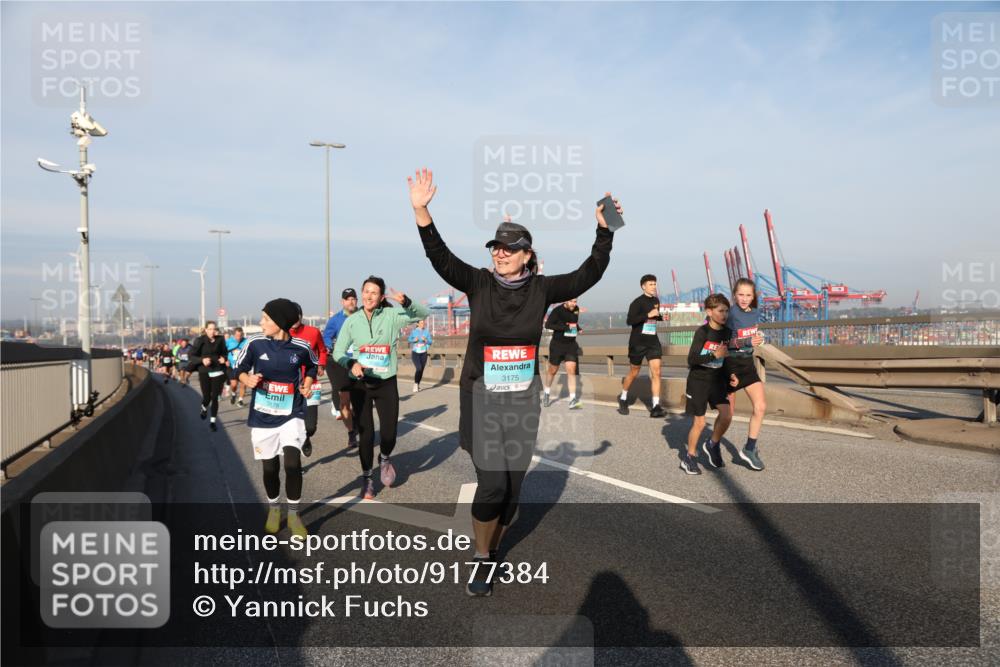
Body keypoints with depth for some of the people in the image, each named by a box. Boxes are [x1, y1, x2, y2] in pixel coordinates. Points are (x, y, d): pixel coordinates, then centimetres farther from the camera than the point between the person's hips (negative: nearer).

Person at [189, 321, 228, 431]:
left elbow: (224, 352, 15)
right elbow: (192, 356, -3)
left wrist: (223, 358, -6)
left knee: (215, 397, 1)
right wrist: (202, 360, -20)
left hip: (218, 371, 1)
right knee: (207, 397, 1)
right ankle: (204, 408, 38)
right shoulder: (200, 340, -5)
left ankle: (213, 421, 14)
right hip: (204, 372, -1)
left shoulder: (220, 340, 1)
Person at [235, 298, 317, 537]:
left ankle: (294, 514, 2)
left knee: (293, 461, -15)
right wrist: (248, 380, -16)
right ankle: (273, 509, 35)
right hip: (262, 416, 1)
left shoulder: (301, 347, -8)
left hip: (292, 415, -1)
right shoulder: (255, 343, -9)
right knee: (270, 466, 10)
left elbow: (312, 365, 14)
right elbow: (240, 370, 4)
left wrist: (308, 383, -2)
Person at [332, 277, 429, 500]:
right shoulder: (352, 321, -3)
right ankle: (367, 479, 27)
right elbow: (338, 351, 0)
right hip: (360, 384, 0)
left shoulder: (392, 315, -5)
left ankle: (384, 459, 37)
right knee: (365, 433, 7)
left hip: (386, 383, 0)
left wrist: (406, 301, -28)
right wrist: (351, 364, -21)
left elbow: (424, 313, -9)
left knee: (389, 433, 1)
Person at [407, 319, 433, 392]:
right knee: (418, 368, -20)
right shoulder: (414, 331, -3)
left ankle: (418, 385, 25)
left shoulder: (427, 332, 0)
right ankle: (415, 384, -4)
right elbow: (408, 339, 6)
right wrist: (414, 340, -13)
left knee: (421, 370, 6)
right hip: (415, 353, -2)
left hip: (423, 353, 2)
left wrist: (425, 340, -18)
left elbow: (431, 342, 1)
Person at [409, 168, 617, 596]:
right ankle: (481, 558, 15)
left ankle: (490, 554, 32)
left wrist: (605, 231, -11)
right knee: (492, 482, -10)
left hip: (523, 401, 2)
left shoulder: (542, 289, -1)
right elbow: (439, 256, -13)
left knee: (512, 487, 9)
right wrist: (421, 211, -25)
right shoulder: (478, 284, -4)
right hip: (481, 399, -2)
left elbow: (589, 273, -2)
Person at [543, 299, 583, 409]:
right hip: (557, 344, -3)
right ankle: (547, 394, 33)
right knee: (553, 370, 10)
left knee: (571, 370, -8)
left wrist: (577, 328, 2)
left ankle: (573, 400, -8)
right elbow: (548, 325, -23)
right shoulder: (557, 310, -15)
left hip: (571, 345, 3)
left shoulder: (576, 309, 3)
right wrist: (566, 327, -27)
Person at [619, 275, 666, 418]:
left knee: (656, 372, -8)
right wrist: (648, 315, -26)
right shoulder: (637, 302, -11)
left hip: (653, 342, 5)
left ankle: (656, 406, -9)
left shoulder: (656, 301, 10)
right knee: (634, 373, 9)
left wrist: (659, 317, 7)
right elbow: (629, 321, -22)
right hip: (637, 342, -5)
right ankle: (623, 399, 33)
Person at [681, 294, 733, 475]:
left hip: (717, 379, 5)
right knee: (699, 422, 0)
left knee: (727, 415, -9)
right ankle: (689, 458, 18)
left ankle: (713, 445, 17)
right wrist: (715, 355, -30)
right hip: (698, 380, -5)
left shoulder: (727, 332, 0)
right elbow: (691, 359, -22)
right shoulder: (702, 332, -17)